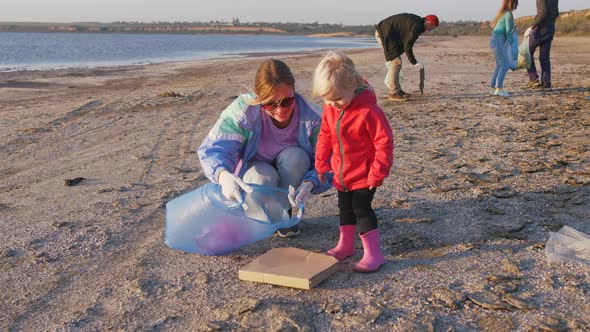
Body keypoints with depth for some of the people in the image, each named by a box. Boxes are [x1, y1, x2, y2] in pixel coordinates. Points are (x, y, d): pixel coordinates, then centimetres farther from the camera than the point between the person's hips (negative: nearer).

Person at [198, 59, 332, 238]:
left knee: (294, 157, -32)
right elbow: (213, 147, -33)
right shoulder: (243, 110, -29)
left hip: (291, 175, 2)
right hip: (253, 169, -1)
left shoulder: (311, 117, -26)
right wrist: (223, 175, -57)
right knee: (263, 179, -36)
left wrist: (309, 185, -44)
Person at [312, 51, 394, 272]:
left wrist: (378, 173, -19)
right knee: (345, 207, 18)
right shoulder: (330, 110, -5)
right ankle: (346, 244, 36)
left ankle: (373, 253, -1)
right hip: (342, 172, 7)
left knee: (361, 208, -10)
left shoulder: (368, 111, -26)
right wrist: (322, 164, 9)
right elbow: (325, 136, 10)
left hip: (364, 174, -7)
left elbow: (384, 142, -20)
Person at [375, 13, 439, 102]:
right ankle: (393, 93, -5)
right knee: (396, 62, -9)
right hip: (384, 34, -11)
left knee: (395, 61, 14)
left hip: (383, 32, 11)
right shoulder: (416, 26, -18)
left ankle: (397, 90, 19)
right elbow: (407, 46, -18)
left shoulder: (416, 19, 13)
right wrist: (414, 62, -11)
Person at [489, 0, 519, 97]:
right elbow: (508, 32, -11)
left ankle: (492, 88, 12)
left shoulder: (502, 13, 16)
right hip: (498, 42, -10)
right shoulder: (509, 14, -11)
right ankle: (499, 88, -18)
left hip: (495, 41, 10)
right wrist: (511, 44, -3)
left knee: (499, 66, 12)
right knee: (504, 65, -13)